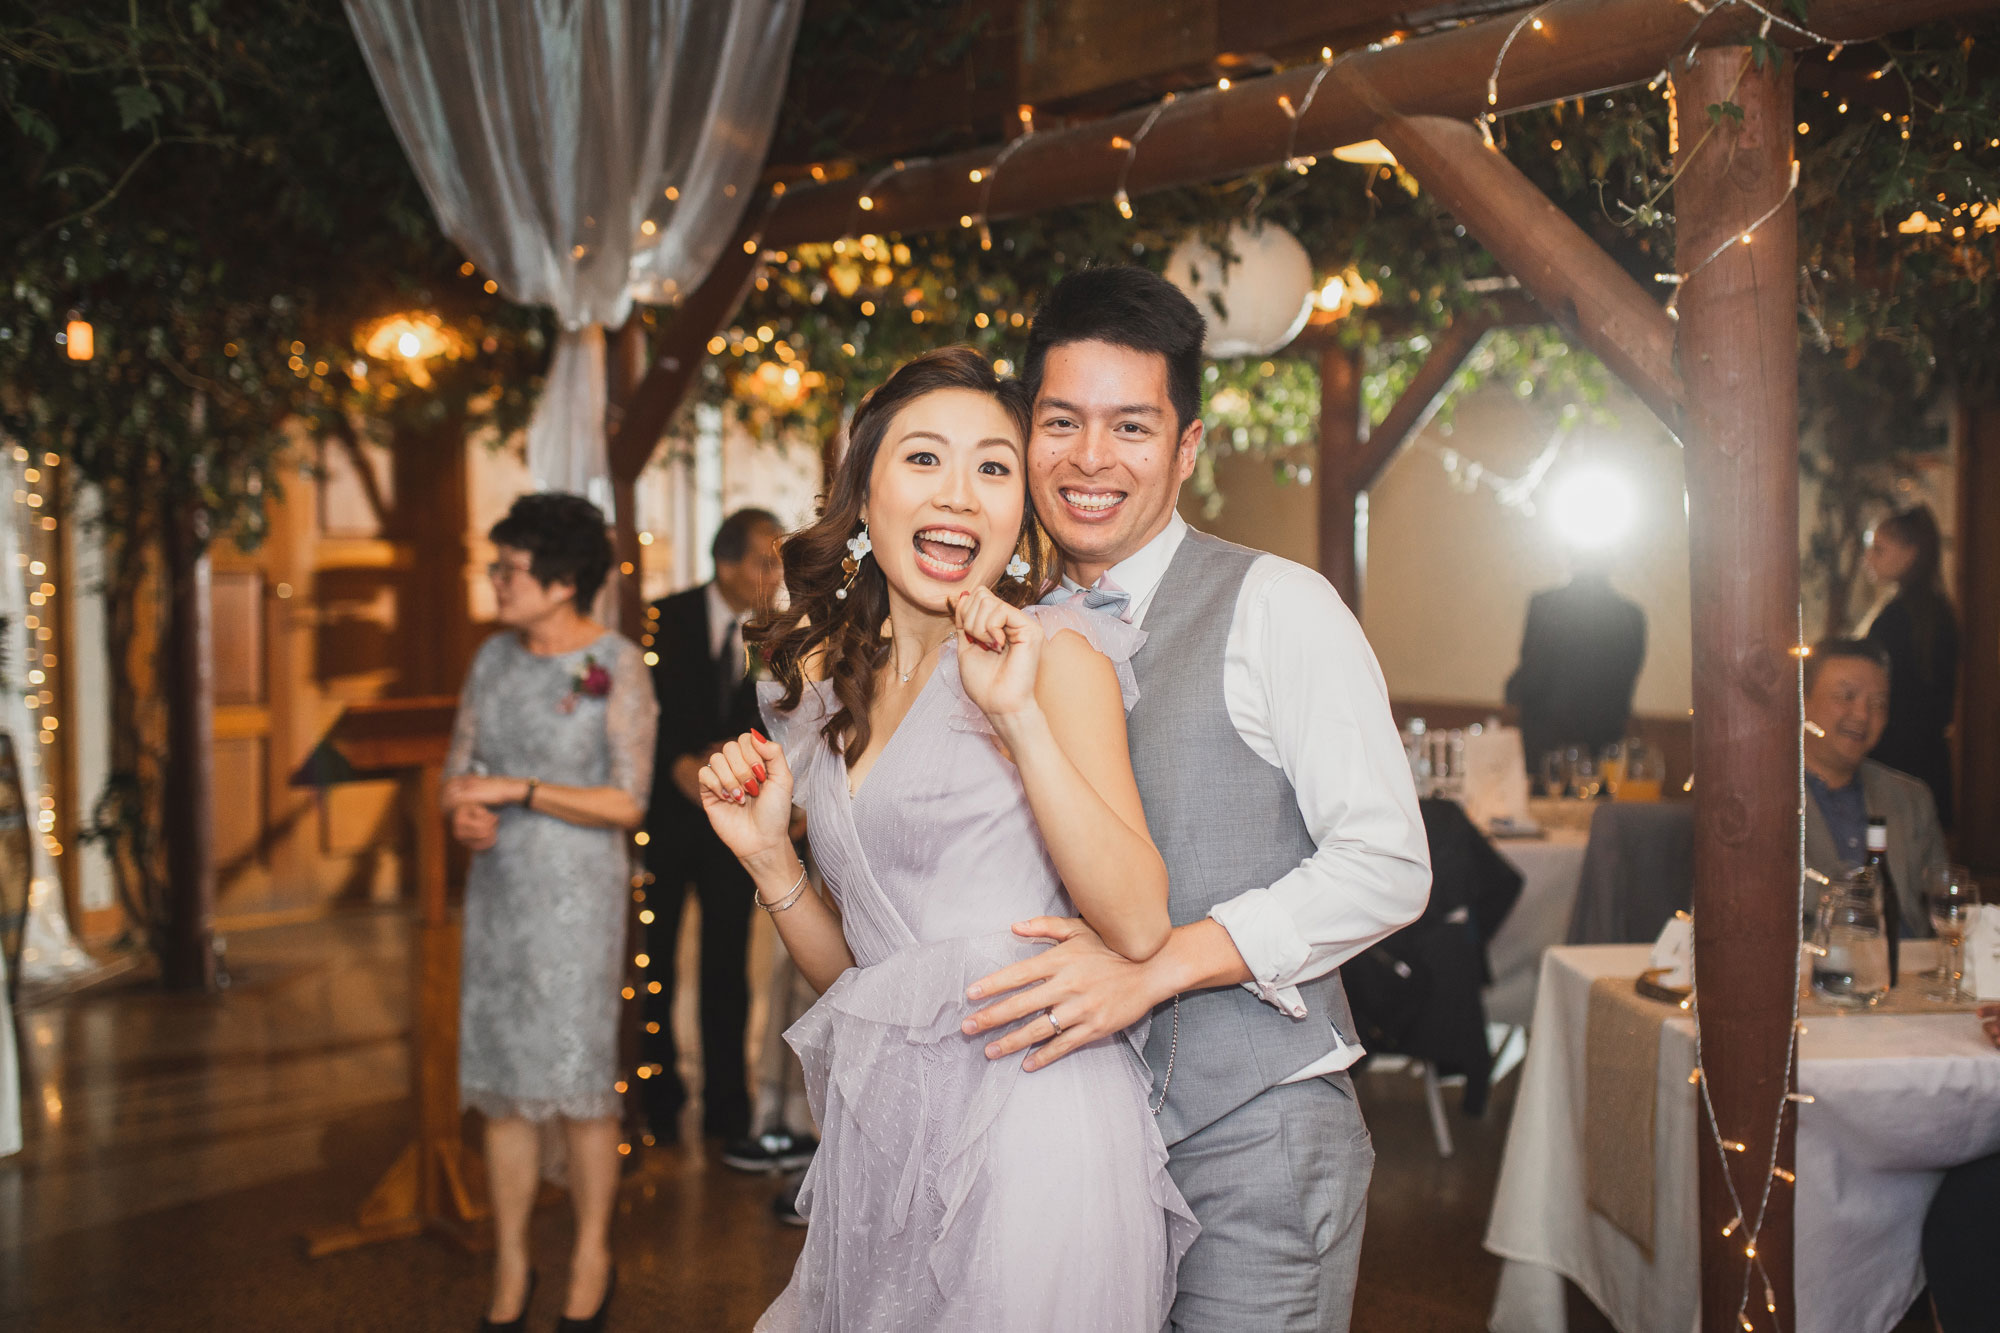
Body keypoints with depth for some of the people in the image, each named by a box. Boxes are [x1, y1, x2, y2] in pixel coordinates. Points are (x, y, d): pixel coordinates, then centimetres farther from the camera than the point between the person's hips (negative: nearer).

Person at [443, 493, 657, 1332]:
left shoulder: (618, 668, -10)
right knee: (500, 1083, 8)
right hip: (497, 890, 5)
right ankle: (510, 1265, 20)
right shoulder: (495, 658, 7)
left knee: (578, 1082, 1)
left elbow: (626, 803, -14)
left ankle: (591, 1259, 19)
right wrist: (463, 814, -12)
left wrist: (515, 791, -17)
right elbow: (457, 774, 10)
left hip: (578, 895, -5)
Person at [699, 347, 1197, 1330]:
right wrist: (767, 854, 0)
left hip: (1025, 1127, -6)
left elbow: (1138, 927, -17)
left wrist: (1019, 712, -21)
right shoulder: (827, 689, 12)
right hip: (879, 1134, 6)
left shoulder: (1054, 653, -5)